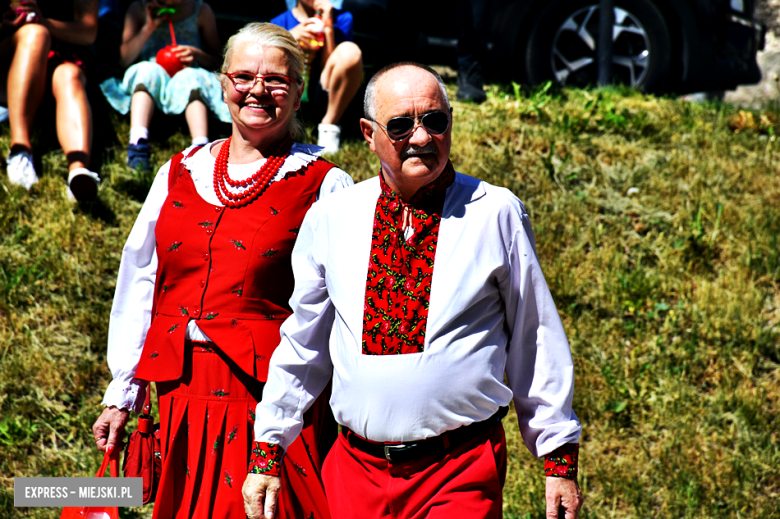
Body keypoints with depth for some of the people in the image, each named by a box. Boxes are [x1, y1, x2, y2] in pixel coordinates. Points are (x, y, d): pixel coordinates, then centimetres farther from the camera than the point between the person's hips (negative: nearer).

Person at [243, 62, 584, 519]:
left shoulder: (496, 214, -1)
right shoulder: (330, 220, 5)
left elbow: (538, 343, 4)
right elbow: (303, 344, 14)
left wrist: (561, 460, 5)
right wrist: (268, 453, 14)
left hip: (463, 476, -3)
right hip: (358, 468, 3)